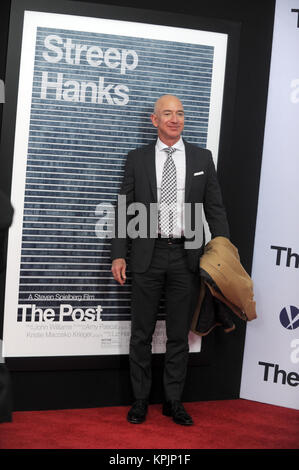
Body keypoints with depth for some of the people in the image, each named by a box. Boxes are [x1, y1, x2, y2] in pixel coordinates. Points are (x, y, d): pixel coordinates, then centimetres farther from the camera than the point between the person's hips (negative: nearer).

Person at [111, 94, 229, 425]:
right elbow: (125, 209, 4)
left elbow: (215, 209, 7)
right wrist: (119, 254, -3)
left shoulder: (202, 158, 7)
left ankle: (173, 401, 22)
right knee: (141, 334, 7)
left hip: (186, 257, 1)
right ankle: (140, 400, 21)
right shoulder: (137, 159, 5)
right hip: (147, 256, 0)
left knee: (179, 335, 9)